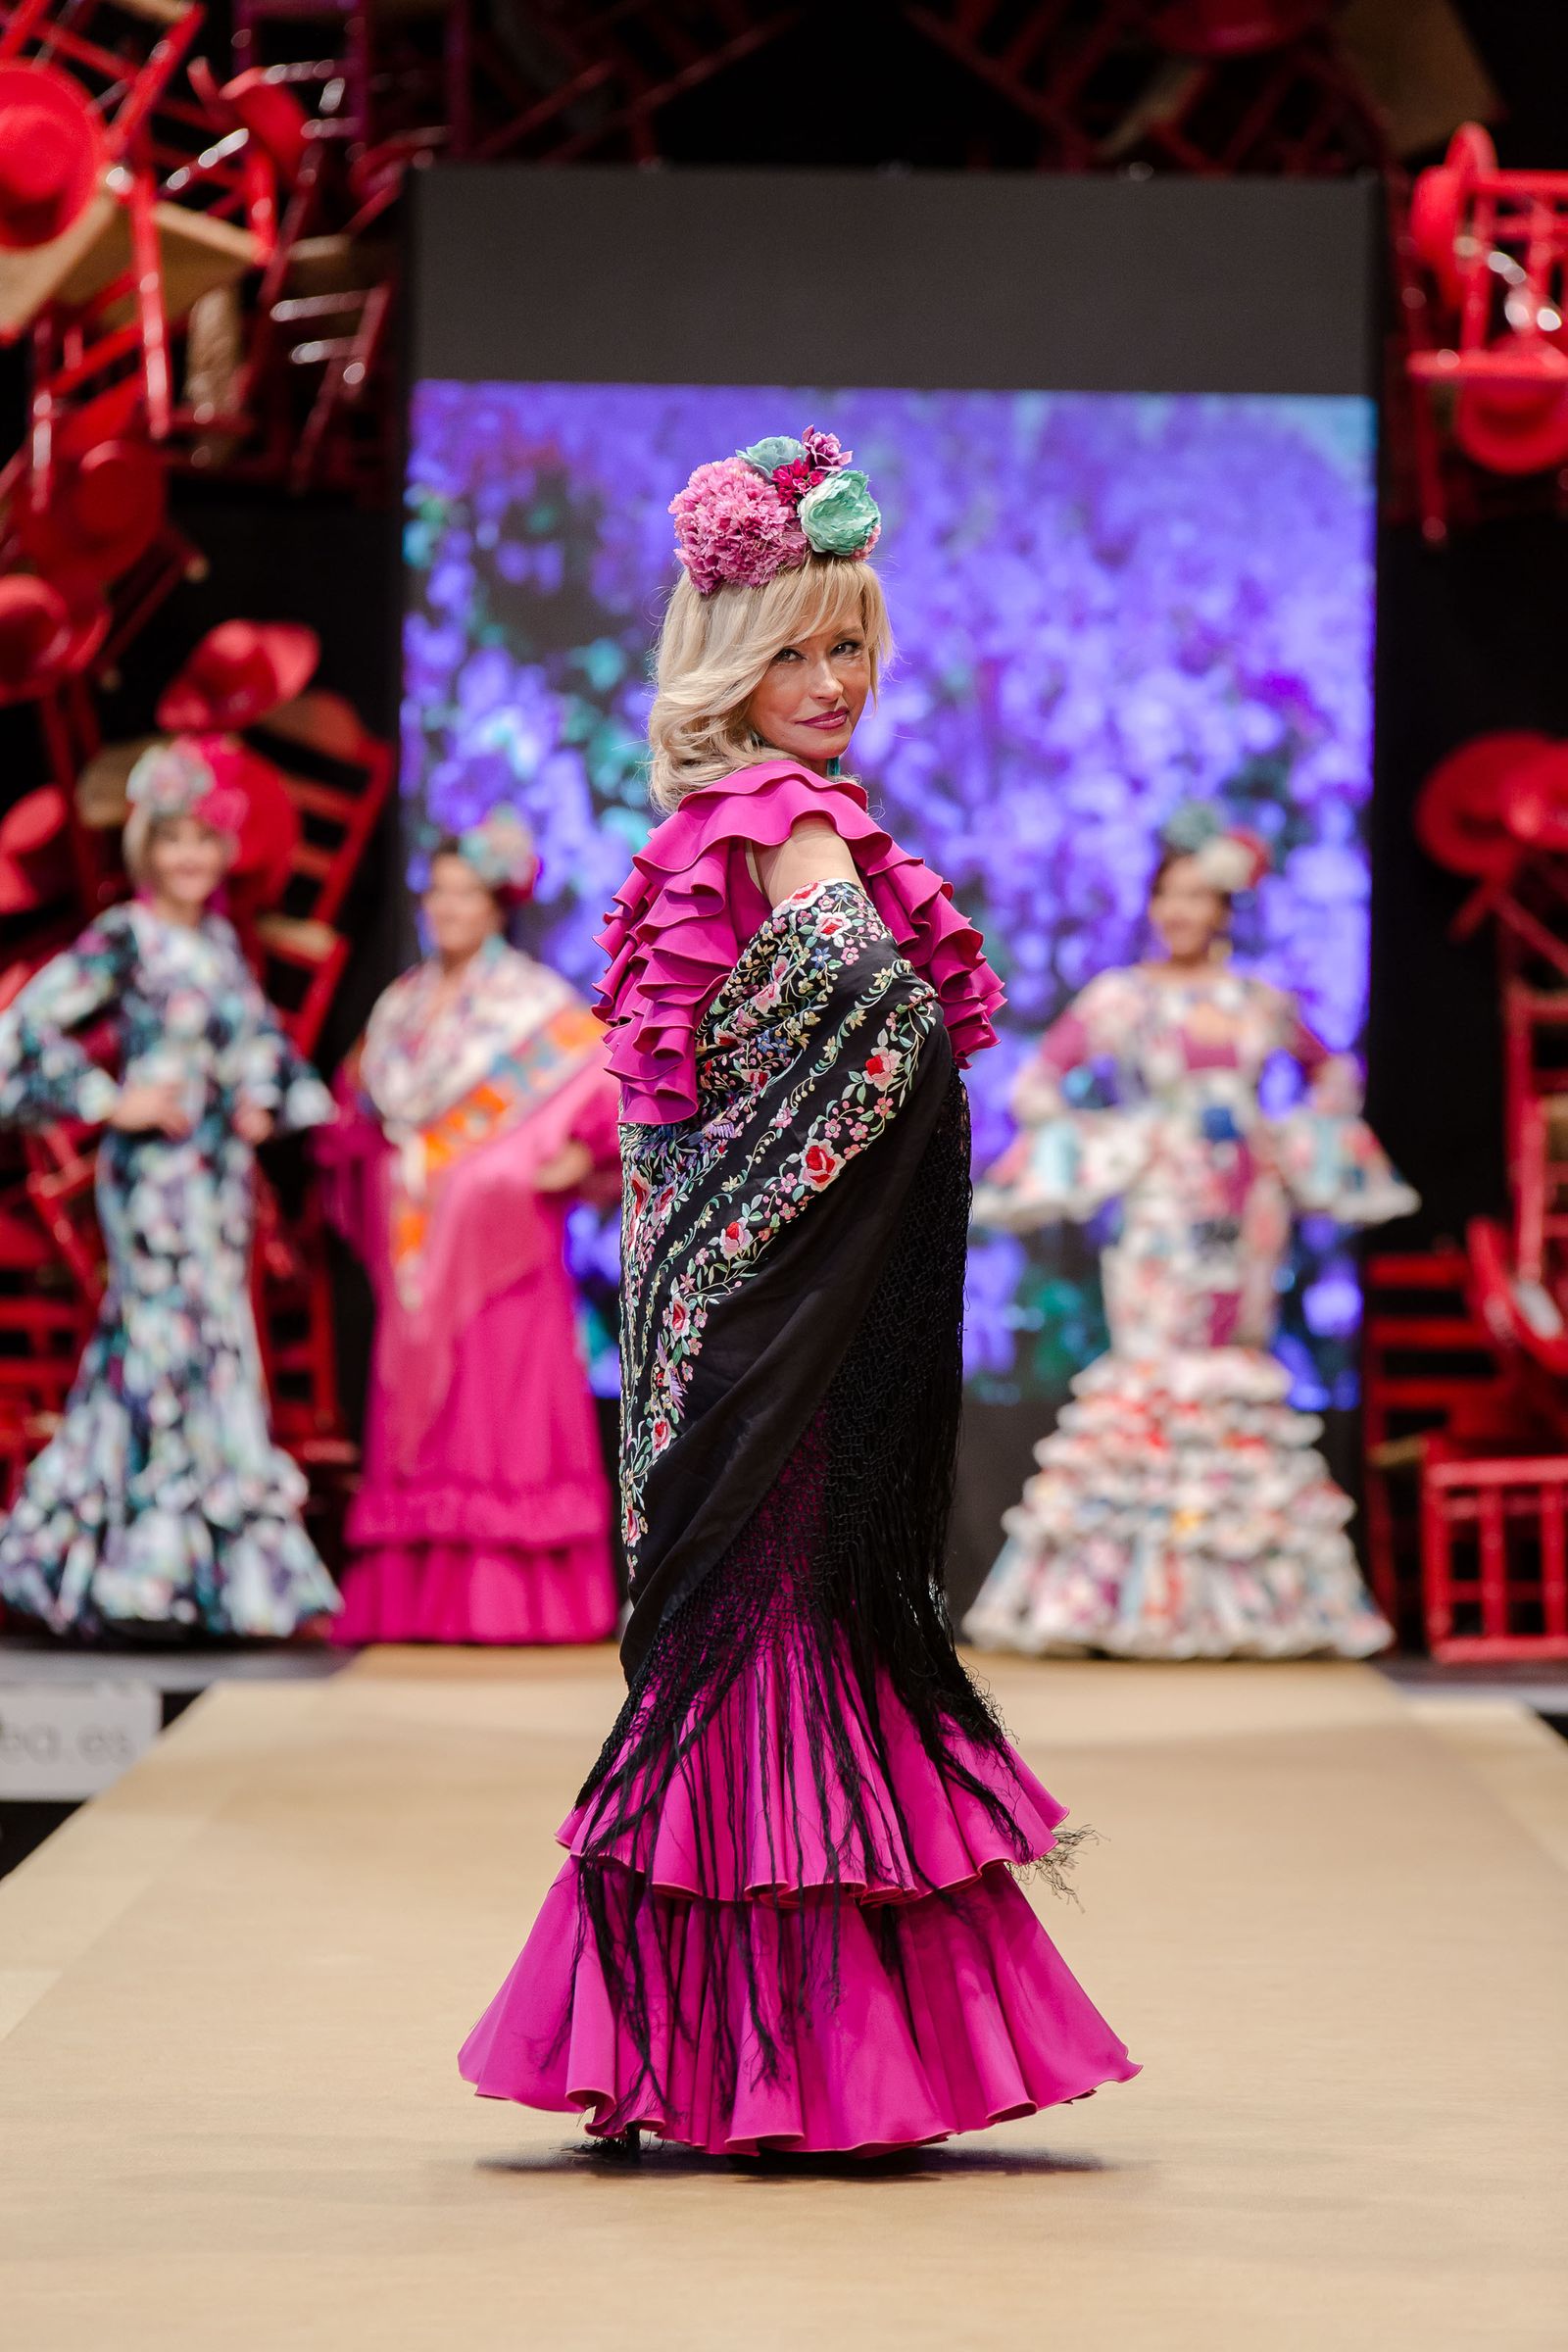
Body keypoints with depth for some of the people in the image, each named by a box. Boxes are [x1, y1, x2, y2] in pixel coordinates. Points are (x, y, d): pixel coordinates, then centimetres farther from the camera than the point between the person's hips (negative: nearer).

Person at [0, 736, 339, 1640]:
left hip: (222, 1169, 7)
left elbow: (260, 1038, 26)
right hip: (155, 1171, -7)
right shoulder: (123, 941, -8)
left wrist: (266, 1099, 8)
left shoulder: (221, 940, 12)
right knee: (182, 1340, -9)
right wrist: (113, 1101, -12)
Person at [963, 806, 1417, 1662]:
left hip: (1246, 1208, 3)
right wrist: (1106, 1144, -6)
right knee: (1154, 1375, -10)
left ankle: (1243, 1599, 6)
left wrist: (1303, 1147, 11)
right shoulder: (1121, 997, 3)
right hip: (1162, 1211, -3)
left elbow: (1332, 1070, 25)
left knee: (1242, 1375, 2)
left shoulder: (1261, 1002, 11)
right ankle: (1132, 1595, -9)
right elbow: (1035, 1086, 3)